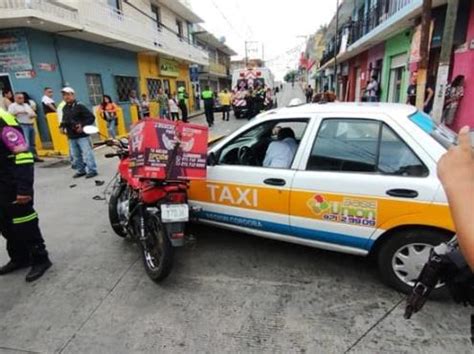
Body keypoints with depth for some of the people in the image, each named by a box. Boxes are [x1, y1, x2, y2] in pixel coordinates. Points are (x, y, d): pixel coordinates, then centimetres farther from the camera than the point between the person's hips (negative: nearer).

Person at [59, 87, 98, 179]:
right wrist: (62, 127, 7)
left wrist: (83, 125, -18)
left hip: (82, 135, -8)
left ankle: (92, 170, 1)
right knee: (75, 155, 13)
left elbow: (91, 117, -12)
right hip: (71, 136, 8)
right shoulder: (64, 108, 12)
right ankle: (81, 170, 24)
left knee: (87, 153, -6)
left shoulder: (79, 106, -9)